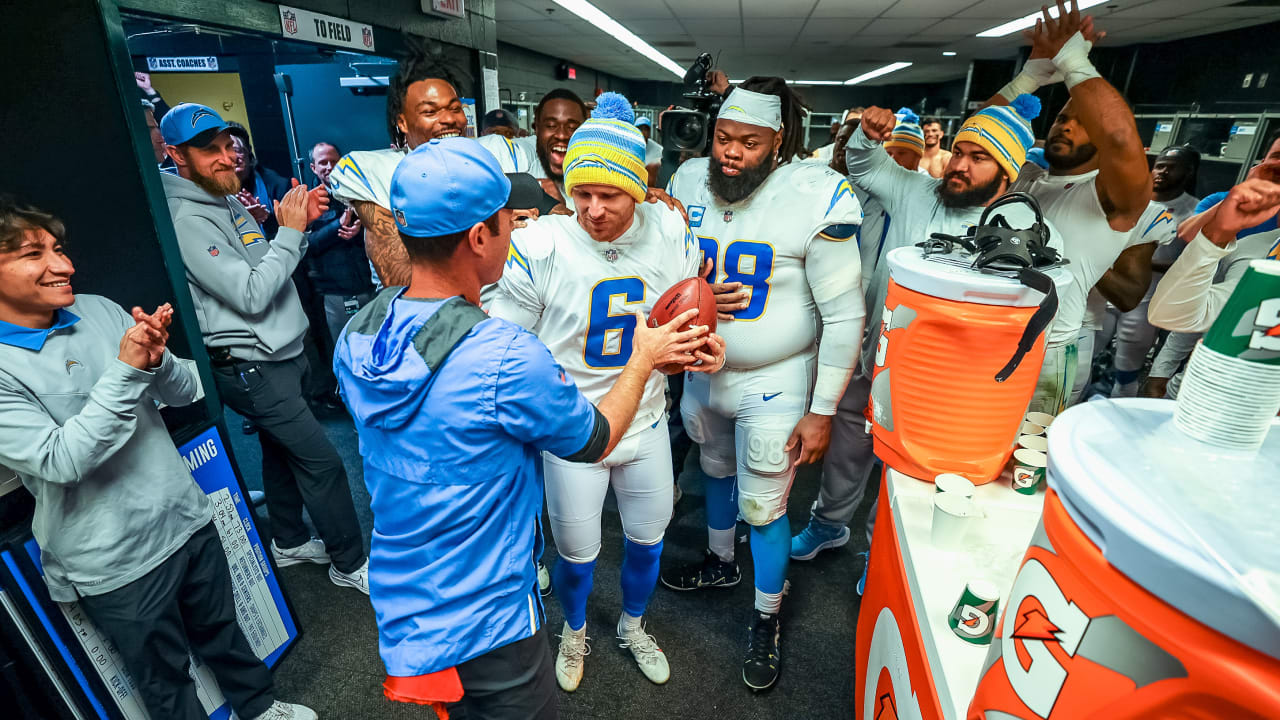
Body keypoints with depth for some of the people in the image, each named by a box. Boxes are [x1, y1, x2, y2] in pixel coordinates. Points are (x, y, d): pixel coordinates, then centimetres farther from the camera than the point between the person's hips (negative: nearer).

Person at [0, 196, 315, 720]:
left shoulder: (98, 310, -2)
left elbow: (185, 392, 1)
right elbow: (61, 461, -24)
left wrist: (156, 359, -20)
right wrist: (125, 369, -29)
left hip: (187, 519, 5)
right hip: (116, 565, -5)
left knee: (221, 629, 26)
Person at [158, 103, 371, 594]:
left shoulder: (231, 201, 11)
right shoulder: (188, 220, -17)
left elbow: (271, 269, 14)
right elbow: (252, 295, -23)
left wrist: (299, 223, -1)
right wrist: (290, 231, -19)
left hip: (279, 354, 9)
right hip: (251, 368, -9)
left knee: (280, 450, 19)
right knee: (322, 462, -6)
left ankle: (290, 542, 37)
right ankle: (350, 564, 9)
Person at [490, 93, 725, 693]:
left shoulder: (671, 234, -9)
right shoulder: (539, 246, -19)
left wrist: (704, 346, -15)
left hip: (646, 421, 3)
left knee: (647, 541, 22)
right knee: (577, 555, 17)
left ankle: (633, 626, 56)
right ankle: (574, 633, 54)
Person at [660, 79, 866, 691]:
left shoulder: (816, 198, -20)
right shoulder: (689, 182, -6)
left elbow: (844, 315, -16)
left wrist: (822, 411, -14)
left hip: (774, 381, -5)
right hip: (703, 370, 6)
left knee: (762, 509, 6)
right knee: (715, 469, 25)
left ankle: (767, 623, 33)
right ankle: (721, 561, 54)